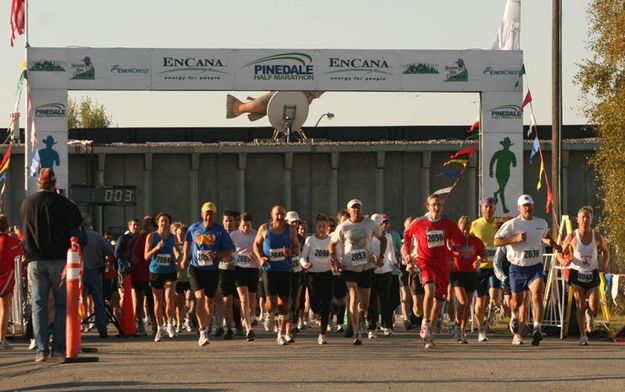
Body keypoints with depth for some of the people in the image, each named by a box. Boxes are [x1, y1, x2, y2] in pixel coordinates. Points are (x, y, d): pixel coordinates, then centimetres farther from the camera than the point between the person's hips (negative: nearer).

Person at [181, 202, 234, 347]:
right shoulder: (194, 228, 2)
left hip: (212, 270, 0)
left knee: (209, 301, 9)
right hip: (195, 268, 0)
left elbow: (229, 252, -3)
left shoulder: (220, 231, -5)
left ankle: (205, 329, 28)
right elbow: (188, 241, 23)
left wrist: (216, 254, -20)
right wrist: (185, 258, 21)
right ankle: (203, 332, -21)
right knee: (200, 297, -18)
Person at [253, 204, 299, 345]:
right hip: (269, 269, -1)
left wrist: (292, 252, -15)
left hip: (285, 269, 1)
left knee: (283, 302, 2)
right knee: (271, 301, -11)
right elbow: (256, 244, 11)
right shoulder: (264, 228, 0)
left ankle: (281, 334, 12)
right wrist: (260, 257, -7)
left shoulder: (290, 230, 2)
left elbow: (297, 247, 8)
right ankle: (268, 315, 27)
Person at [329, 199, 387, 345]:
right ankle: (356, 333, -13)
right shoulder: (343, 227, -2)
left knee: (364, 303, 4)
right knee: (354, 298, -15)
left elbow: (383, 239, 16)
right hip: (349, 267, -2)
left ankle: (357, 322, 33)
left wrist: (381, 256, 3)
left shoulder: (370, 224, 2)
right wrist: (336, 261, -5)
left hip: (367, 267, 2)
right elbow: (332, 245, 9)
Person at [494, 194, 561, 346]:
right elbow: (496, 241, -11)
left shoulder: (541, 223, 8)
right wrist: (516, 238, -21)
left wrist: (552, 244, 12)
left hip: (535, 267, 1)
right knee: (517, 300, 12)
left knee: (537, 296, -22)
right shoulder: (512, 224, -6)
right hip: (517, 267, -1)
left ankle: (537, 329, -28)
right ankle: (514, 317, 48)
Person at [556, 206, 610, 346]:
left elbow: (605, 251, 13)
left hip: (593, 274, 1)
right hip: (577, 273, -1)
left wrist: (605, 264, -6)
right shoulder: (572, 237, -7)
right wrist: (563, 261, -21)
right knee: (581, 306, -4)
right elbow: (560, 253, 2)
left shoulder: (597, 237, -4)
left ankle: (590, 315, 32)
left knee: (594, 307, -7)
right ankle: (583, 336, 9)